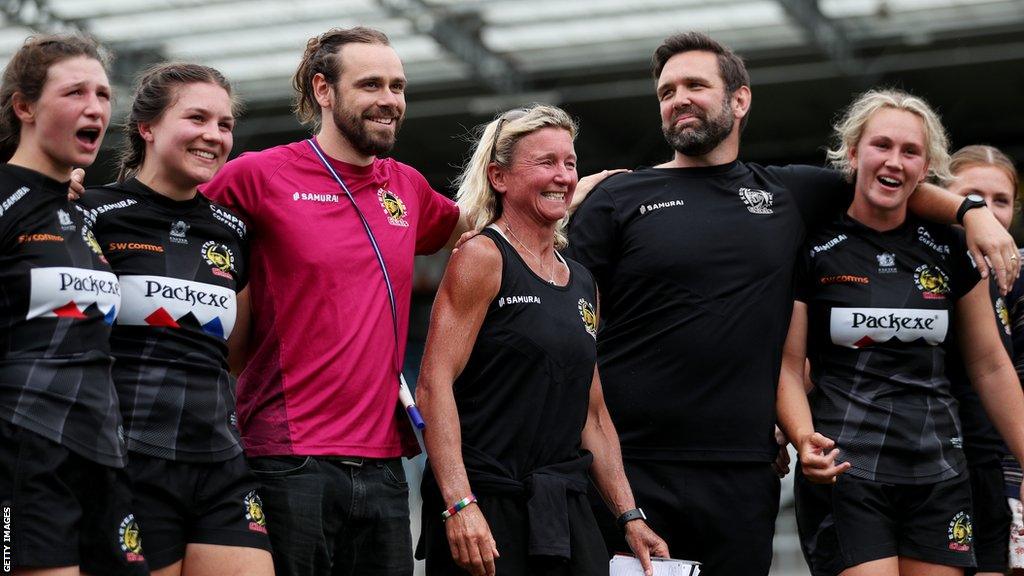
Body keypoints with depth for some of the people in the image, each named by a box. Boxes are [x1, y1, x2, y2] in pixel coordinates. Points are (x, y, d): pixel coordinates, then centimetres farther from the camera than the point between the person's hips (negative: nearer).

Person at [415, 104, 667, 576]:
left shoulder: (582, 283, 15)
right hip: (485, 511, -6)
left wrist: (629, 517, 12)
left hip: (566, 514, 6)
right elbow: (434, 385, -14)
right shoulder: (482, 258, -6)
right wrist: (459, 504, -23)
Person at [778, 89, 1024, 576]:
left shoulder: (949, 251, 7)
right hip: (845, 473, -3)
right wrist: (804, 438, -21)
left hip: (938, 475, 4)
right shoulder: (814, 250, -1)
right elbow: (789, 365, -2)